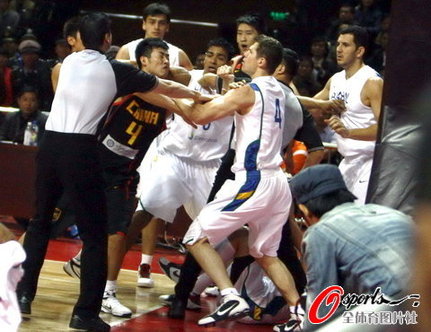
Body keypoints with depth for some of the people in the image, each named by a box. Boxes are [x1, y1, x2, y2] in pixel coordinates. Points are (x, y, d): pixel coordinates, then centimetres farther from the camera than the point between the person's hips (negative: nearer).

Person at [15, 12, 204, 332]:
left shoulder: (69, 61, 13)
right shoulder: (115, 70, 1)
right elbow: (168, 89, 10)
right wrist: (200, 96, 28)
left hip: (51, 143, 5)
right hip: (80, 149, -5)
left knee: (40, 221, 20)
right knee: (95, 234, 3)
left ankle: (23, 294, 18)